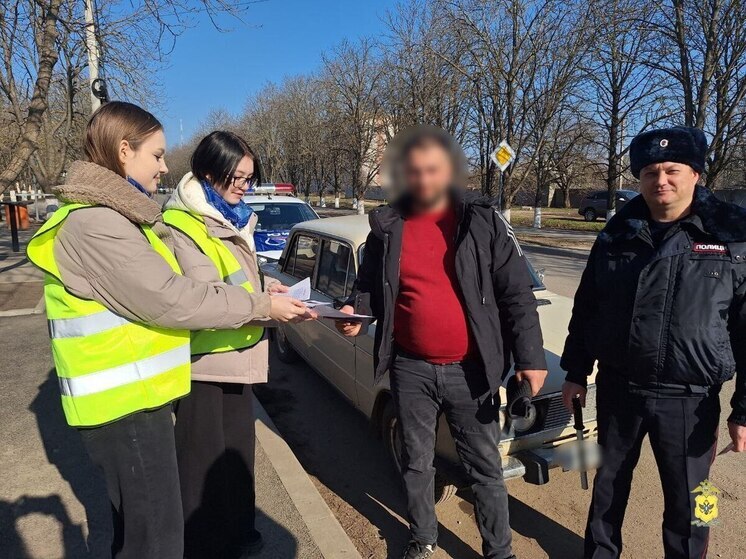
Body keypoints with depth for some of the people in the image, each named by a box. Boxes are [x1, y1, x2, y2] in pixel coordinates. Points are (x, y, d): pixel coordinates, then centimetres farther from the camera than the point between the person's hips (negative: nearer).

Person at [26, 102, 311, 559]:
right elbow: (170, 300, -23)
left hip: (134, 395, 10)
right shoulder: (94, 223, -20)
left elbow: (167, 285, 11)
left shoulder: (117, 216, 12)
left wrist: (257, 295, 4)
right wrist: (261, 306, -16)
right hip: (123, 402, -10)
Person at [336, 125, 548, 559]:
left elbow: (517, 294, -5)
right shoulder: (387, 226, 0)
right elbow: (370, 286, 11)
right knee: (417, 463, 19)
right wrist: (356, 313, -10)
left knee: (486, 468, 13)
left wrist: (530, 357, -11)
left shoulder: (483, 220, -5)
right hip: (411, 369, 2)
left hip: (471, 370, -2)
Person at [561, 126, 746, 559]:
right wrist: (576, 372, 5)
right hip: (617, 387, 3)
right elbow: (585, 308, 6)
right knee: (610, 481, 20)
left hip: (690, 398, -2)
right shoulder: (617, 234, 0)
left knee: (687, 499, 14)